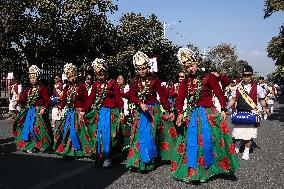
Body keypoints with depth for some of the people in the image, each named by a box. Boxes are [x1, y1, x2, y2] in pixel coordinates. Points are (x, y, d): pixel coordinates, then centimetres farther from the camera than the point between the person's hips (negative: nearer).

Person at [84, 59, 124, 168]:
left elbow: (118, 97, -8)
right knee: (98, 133, 5)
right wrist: (84, 110, 4)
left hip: (110, 112, -4)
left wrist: (121, 111, -16)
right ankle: (99, 155, 17)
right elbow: (91, 98, 10)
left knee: (108, 133, -6)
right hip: (98, 112, 4)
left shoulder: (113, 83, -3)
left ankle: (108, 157, 6)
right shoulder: (96, 85, 11)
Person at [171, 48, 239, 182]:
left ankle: (208, 168, 13)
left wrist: (223, 110, -9)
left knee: (207, 140, -6)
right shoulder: (185, 82, 8)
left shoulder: (208, 77, -2)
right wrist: (180, 113, -11)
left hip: (208, 113, -3)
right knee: (191, 141, 3)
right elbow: (180, 99, 3)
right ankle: (191, 170, 13)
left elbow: (219, 93, -3)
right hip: (191, 115, 3)